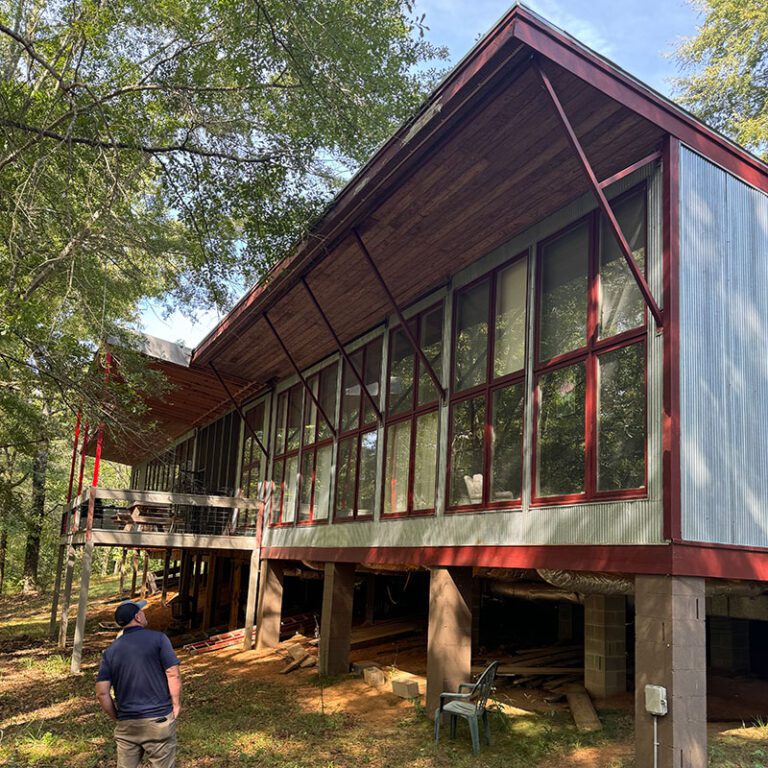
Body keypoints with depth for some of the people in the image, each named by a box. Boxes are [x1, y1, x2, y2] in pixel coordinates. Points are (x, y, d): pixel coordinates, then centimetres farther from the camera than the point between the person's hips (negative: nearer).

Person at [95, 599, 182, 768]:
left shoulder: (110, 651, 6)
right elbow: (173, 675, -11)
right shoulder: (158, 638, -6)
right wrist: (176, 706, -1)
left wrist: (117, 717, 12)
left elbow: (102, 693, 1)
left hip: (126, 724, 4)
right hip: (159, 721, -4)